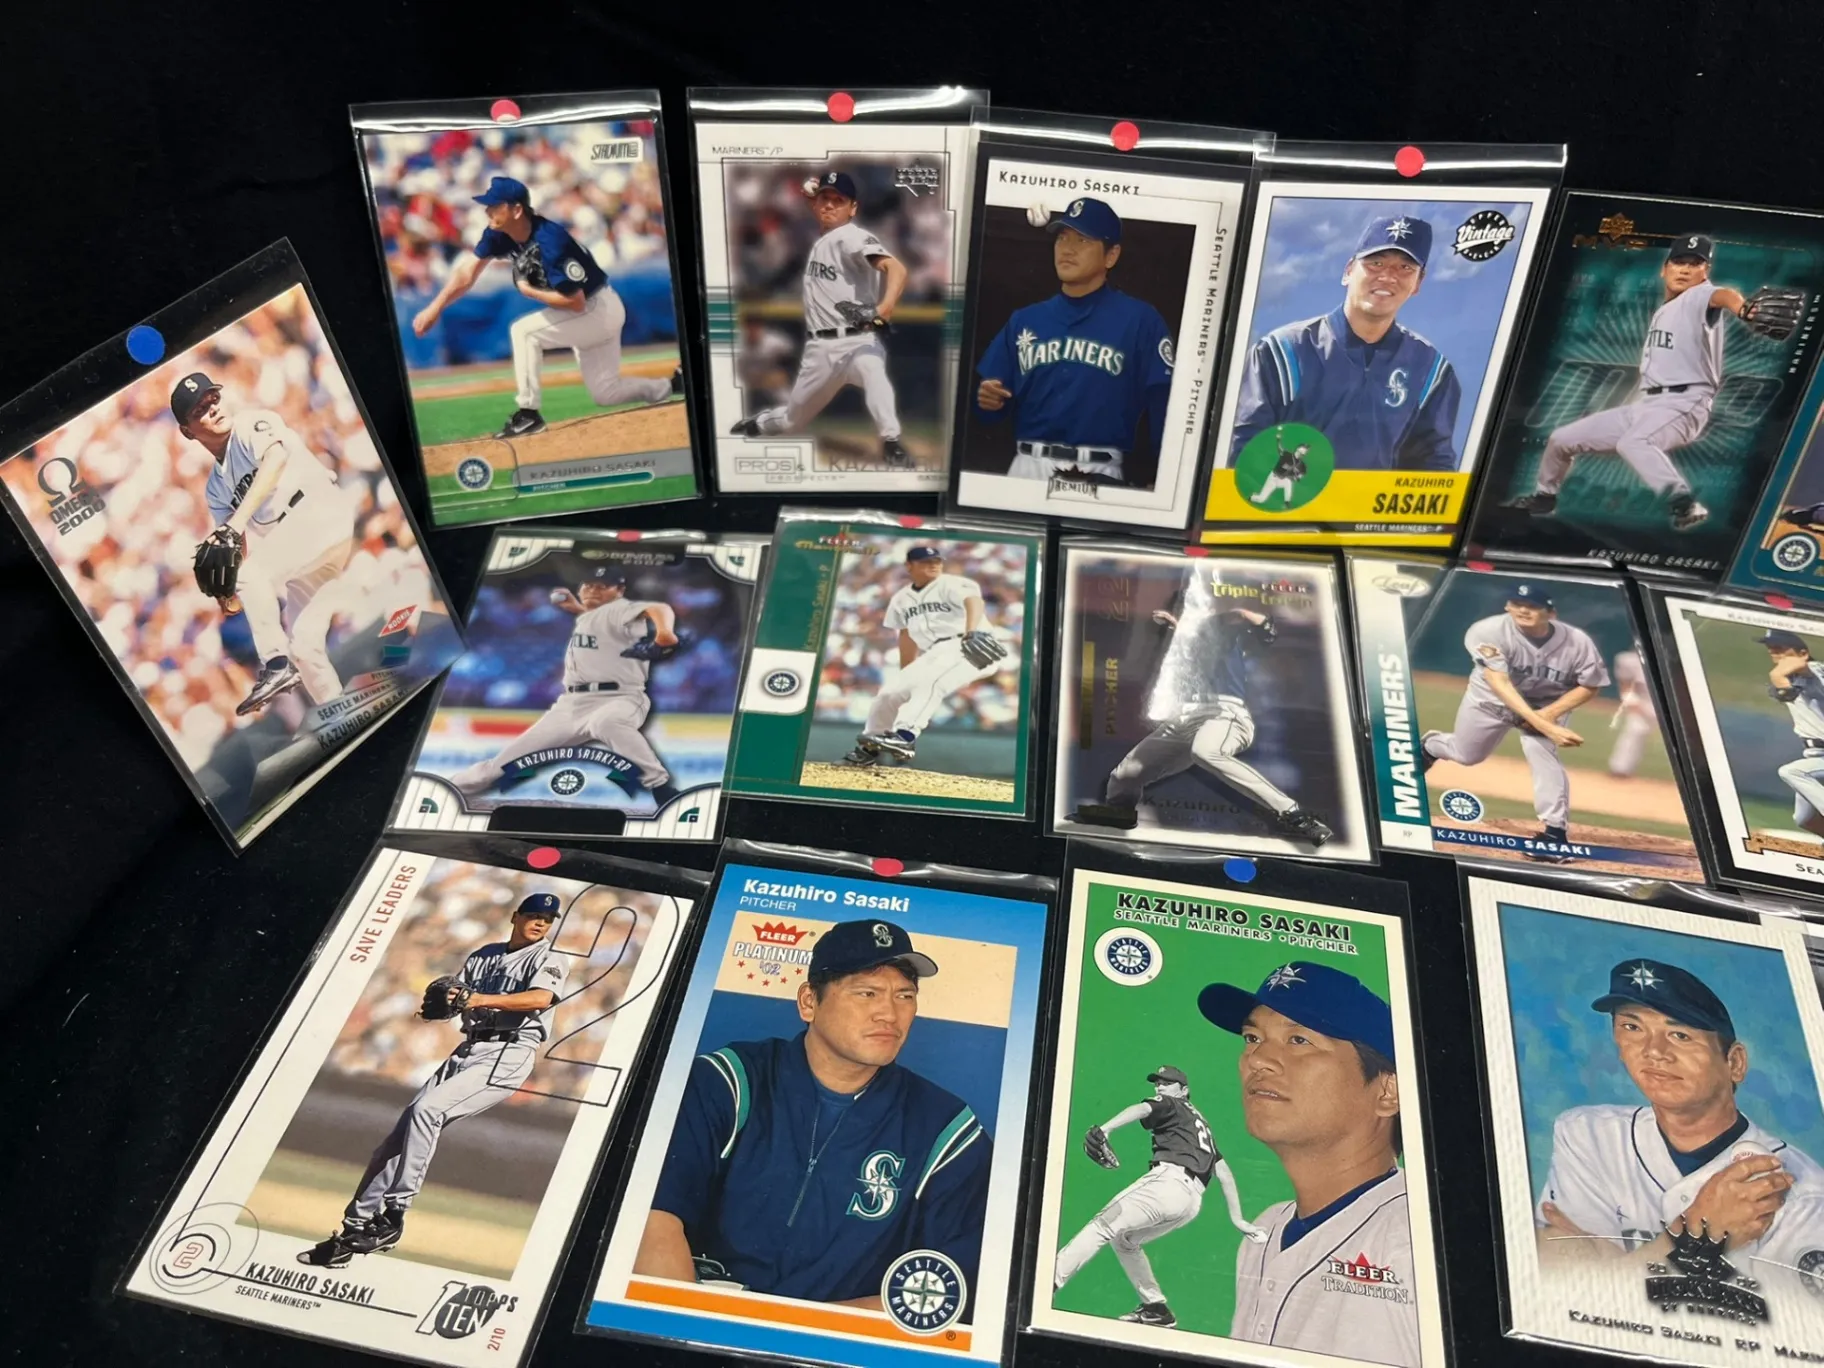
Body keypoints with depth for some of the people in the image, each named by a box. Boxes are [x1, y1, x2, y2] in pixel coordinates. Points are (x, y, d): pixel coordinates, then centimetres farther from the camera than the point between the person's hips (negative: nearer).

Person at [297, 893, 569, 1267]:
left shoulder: (548, 959, 2)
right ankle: (353, 1230, 6)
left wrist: (484, 1000, -28)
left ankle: (394, 1214, -18)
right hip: (467, 1051, 6)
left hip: (506, 1056, -6)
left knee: (426, 1109, -25)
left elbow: (541, 998, -18)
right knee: (400, 1134, -1)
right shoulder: (483, 956, 19)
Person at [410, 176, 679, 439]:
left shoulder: (549, 242, -31)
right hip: (593, 314, 9)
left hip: (599, 310, -9)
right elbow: (467, 273, -9)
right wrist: (435, 308, -19)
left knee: (524, 331, -20)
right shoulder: (498, 234, -8)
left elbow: (576, 302, -29)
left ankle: (528, 414, -11)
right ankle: (677, 384, 24)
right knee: (605, 393, 13)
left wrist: (528, 291, -19)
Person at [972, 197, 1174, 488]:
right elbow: (992, 405, 14)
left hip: (1099, 476, -4)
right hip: (1027, 467, 4)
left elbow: (1163, 405, -8)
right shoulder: (1023, 320, 11)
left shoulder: (1140, 319, -2)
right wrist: (987, 400, -9)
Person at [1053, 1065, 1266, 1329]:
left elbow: (1142, 1109, -11)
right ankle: (1155, 1308, 20)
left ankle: (1047, 1281, -31)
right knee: (1124, 1238, 23)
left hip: (1168, 1180, -8)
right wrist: (1237, 1219, 27)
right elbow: (1224, 1173, 30)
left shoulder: (1171, 1105, 13)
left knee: (1103, 1225, -17)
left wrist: (1104, 1129, -29)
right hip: (1193, 1201, 8)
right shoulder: (1201, 1124, 35)